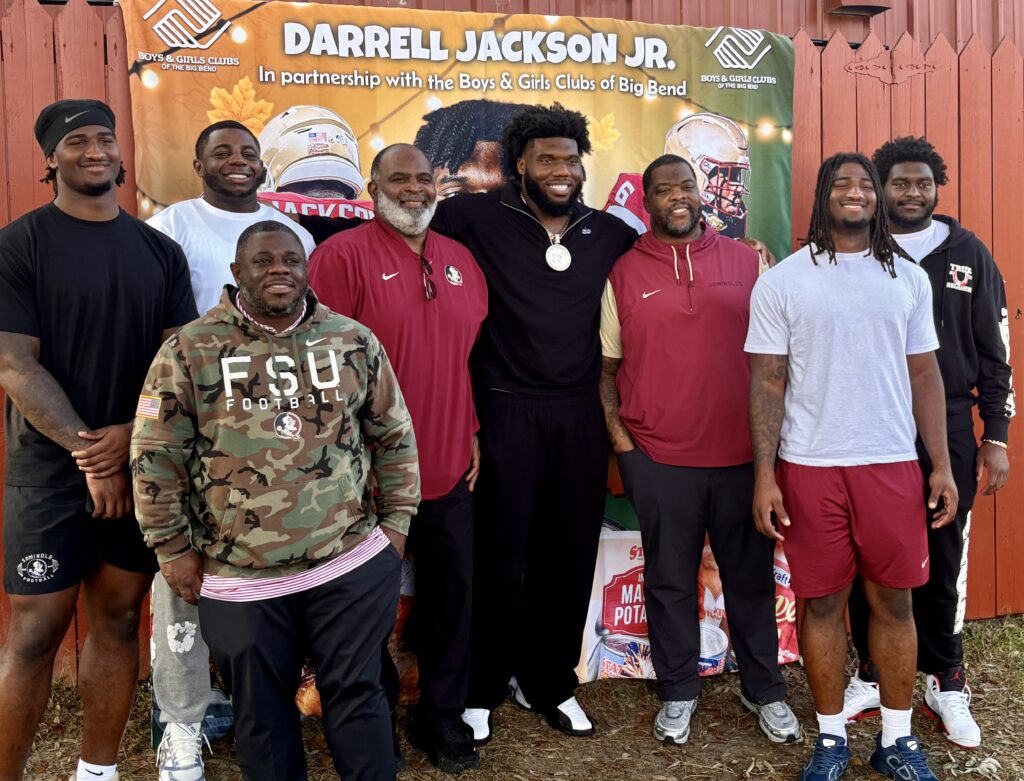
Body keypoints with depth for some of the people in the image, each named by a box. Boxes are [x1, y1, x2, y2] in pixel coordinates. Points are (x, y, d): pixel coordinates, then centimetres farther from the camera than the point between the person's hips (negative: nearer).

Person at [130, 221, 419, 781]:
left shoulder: (355, 342, 2)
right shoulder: (190, 350, -4)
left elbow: (395, 439, 9)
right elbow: (156, 457, -1)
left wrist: (396, 521, 6)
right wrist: (173, 546, -1)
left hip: (352, 564, 1)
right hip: (239, 577, 0)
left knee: (357, 693, 11)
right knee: (261, 709, 15)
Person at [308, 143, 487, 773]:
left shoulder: (461, 261, 10)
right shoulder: (342, 255, -9)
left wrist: (471, 431, 10)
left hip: (449, 465, 6)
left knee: (453, 588, 13)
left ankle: (443, 714, 31)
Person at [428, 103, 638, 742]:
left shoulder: (612, 233, 8)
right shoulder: (479, 220, -3)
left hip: (582, 416, 4)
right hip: (507, 414, -3)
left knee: (571, 556, 11)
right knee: (501, 556, 4)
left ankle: (552, 683, 30)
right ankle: (482, 688, 23)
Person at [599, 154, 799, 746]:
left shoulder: (747, 262, 5)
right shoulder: (624, 273, 3)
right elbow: (607, 364, 7)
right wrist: (618, 432, -2)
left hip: (742, 453, 1)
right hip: (658, 458, -1)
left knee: (752, 576, 13)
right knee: (670, 581, 11)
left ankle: (764, 689, 31)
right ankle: (678, 692, 29)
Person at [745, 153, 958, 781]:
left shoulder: (908, 278, 9)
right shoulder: (782, 282, 1)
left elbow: (925, 375, 10)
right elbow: (768, 381, -1)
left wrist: (942, 464, 3)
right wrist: (764, 476, -7)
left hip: (892, 464, 2)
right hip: (810, 467, -2)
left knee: (894, 600, 8)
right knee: (823, 601, 6)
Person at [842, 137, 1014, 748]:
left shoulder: (969, 255, 6)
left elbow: (994, 352, 7)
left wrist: (996, 436, 3)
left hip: (948, 429, 1)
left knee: (944, 558, 8)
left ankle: (945, 681, 23)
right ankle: (873, 671, 23)